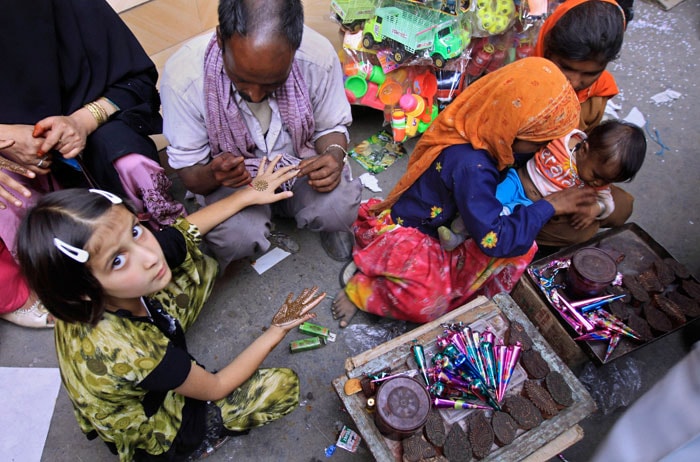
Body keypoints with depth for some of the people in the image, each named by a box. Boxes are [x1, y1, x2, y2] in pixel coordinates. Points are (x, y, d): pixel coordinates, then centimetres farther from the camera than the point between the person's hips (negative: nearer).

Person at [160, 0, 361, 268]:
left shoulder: (319, 56, -22)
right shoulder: (182, 76, -24)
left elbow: (332, 126, -3)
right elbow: (189, 173, -13)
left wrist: (334, 155, -26)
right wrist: (212, 175, -38)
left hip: (301, 162, 1)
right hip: (232, 177, 0)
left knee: (340, 207, -28)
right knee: (237, 238, -30)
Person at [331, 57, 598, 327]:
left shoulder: (480, 130, -9)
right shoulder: (471, 165, -33)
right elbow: (494, 240, -32)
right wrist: (549, 206, -23)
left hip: (447, 223, 9)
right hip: (406, 233, -8)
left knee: (522, 246, -9)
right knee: (426, 306, -32)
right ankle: (362, 287, -3)